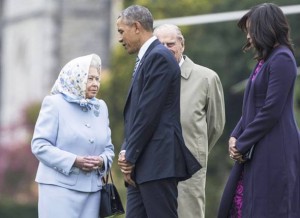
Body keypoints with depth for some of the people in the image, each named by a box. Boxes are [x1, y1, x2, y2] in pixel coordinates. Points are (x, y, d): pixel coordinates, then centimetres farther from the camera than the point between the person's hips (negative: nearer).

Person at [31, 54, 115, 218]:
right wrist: (74, 161, -18)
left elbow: (108, 147, 18)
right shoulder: (54, 103, 0)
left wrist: (103, 161, -7)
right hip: (60, 186, -5)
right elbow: (39, 145, -7)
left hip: (92, 189, 5)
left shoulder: (101, 107, 17)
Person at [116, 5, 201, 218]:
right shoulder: (148, 59, 20)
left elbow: (149, 112, -16)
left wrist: (130, 158, -12)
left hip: (158, 163, -10)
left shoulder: (159, 57, -10)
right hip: (142, 165, 10)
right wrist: (126, 152, 4)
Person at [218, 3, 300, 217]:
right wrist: (235, 136, 3)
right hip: (256, 152, 10)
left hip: (275, 153, -10)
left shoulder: (282, 59, -12)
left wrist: (242, 144, -12)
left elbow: (271, 111, -18)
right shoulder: (266, 60, 17)